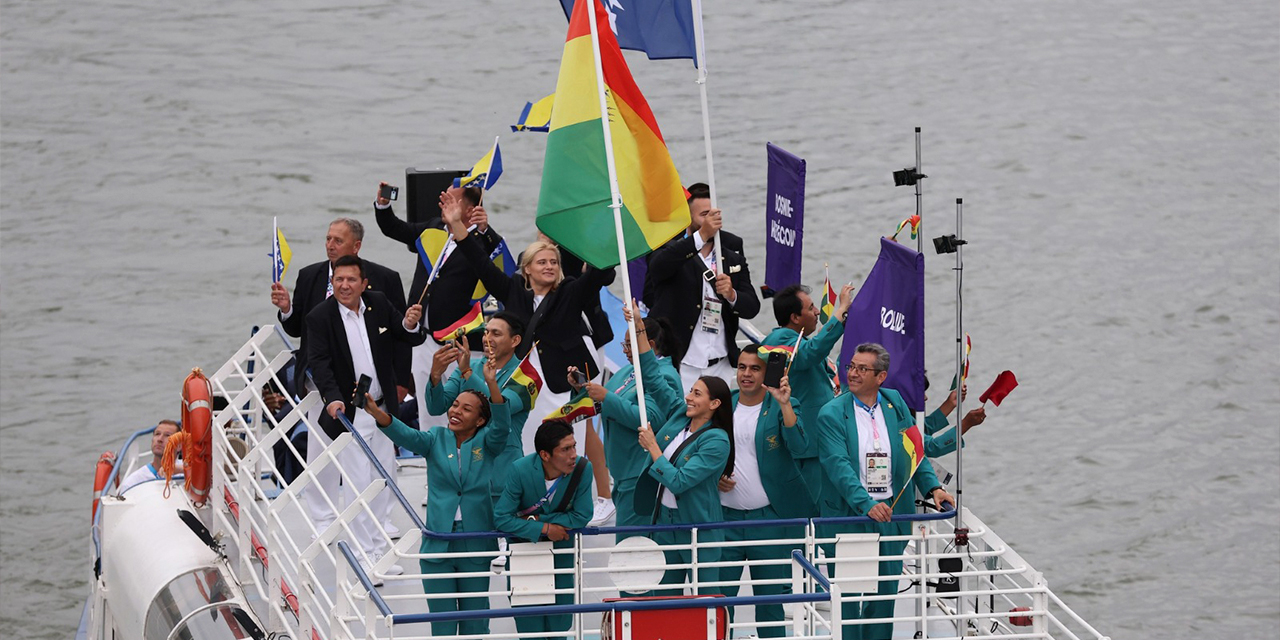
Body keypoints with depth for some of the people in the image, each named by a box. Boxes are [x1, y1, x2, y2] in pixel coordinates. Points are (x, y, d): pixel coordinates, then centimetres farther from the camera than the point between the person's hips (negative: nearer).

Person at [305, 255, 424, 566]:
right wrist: (333, 397, -36)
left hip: (383, 408, 4)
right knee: (360, 485, -2)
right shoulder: (320, 317, -11)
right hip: (349, 412, -4)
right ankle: (365, 554, 12)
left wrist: (410, 326, -17)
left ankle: (378, 549, 22)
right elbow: (319, 363, -20)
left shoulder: (379, 304, 1)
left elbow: (411, 340, 8)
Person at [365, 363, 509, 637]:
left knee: (475, 618, 10)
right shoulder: (436, 439, 4)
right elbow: (405, 435, -12)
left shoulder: (486, 443, 1)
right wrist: (376, 413, -32)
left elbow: (501, 425, -18)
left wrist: (492, 384, -33)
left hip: (475, 544, -1)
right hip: (438, 542, 1)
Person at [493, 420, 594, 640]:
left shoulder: (582, 468, -24)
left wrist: (536, 520, -21)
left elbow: (581, 516, -18)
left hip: (561, 547, 1)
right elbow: (502, 518, -23)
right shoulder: (520, 470, -27)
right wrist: (544, 529, -28)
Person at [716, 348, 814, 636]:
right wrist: (713, 477, -1)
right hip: (726, 516, 3)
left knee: (770, 597, 4)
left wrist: (785, 404, -29)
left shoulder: (781, 406, -3)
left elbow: (799, 446, -20)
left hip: (769, 517, -3)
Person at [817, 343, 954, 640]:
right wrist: (866, 504, -32)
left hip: (889, 515, 4)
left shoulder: (896, 404, 7)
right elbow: (838, 465, -19)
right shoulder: (832, 414, -7)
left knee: (885, 593, 9)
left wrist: (932, 487, -7)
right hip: (848, 515, -4)